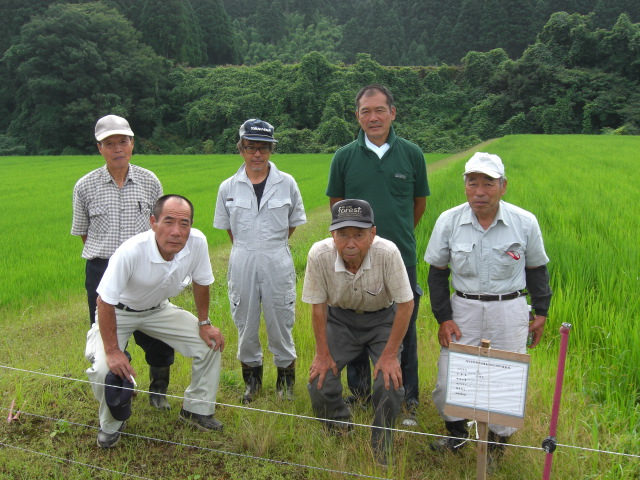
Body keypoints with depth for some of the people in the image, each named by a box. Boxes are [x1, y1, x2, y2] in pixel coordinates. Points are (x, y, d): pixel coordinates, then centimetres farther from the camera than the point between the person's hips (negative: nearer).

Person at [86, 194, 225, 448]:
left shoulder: (197, 242, -27)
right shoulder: (131, 252, -38)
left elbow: (201, 283, -7)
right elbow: (105, 302, -28)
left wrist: (204, 324, -2)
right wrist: (112, 351, -26)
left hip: (158, 309, 4)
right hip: (119, 312, -4)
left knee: (211, 344, -6)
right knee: (105, 370, -22)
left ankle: (196, 410, 16)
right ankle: (112, 423, 10)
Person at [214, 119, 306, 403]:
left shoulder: (287, 184, -1)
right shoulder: (228, 188, 1)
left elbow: (293, 223, 10)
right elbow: (227, 227, 13)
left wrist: (272, 246, 10)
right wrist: (247, 249, 10)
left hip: (277, 262, -1)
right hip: (242, 262, 1)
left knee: (280, 322, 6)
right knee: (245, 324, 11)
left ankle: (285, 378, 26)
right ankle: (251, 378, 30)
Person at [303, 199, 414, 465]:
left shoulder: (387, 253, -32)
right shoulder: (319, 254, -28)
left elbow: (406, 304, -21)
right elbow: (318, 305, -13)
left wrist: (390, 354, -19)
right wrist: (323, 354, -8)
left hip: (382, 318, -1)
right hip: (340, 317, 2)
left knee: (389, 382, -18)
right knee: (320, 381, -10)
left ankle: (381, 447, 10)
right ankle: (339, 430, 23)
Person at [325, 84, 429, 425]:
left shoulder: (412, 154, 0)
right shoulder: (344, 157, -1)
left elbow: (419, 203, 12)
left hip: (401, 260, 0)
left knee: (404, 332, 10)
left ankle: (407, 399, 26)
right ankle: (359, 392, 32)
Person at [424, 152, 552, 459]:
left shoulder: (525, 223, -7)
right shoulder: (448, 221, -6)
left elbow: (536, 269, 8)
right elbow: (437, 272, 3)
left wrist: (541, 312, 10)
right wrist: (443, 318, -2)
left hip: (510, 310, 0)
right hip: (463, 308, 1)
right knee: (447, 379, -2)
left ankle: (499, 437, 32)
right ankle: (456, 431, 28)